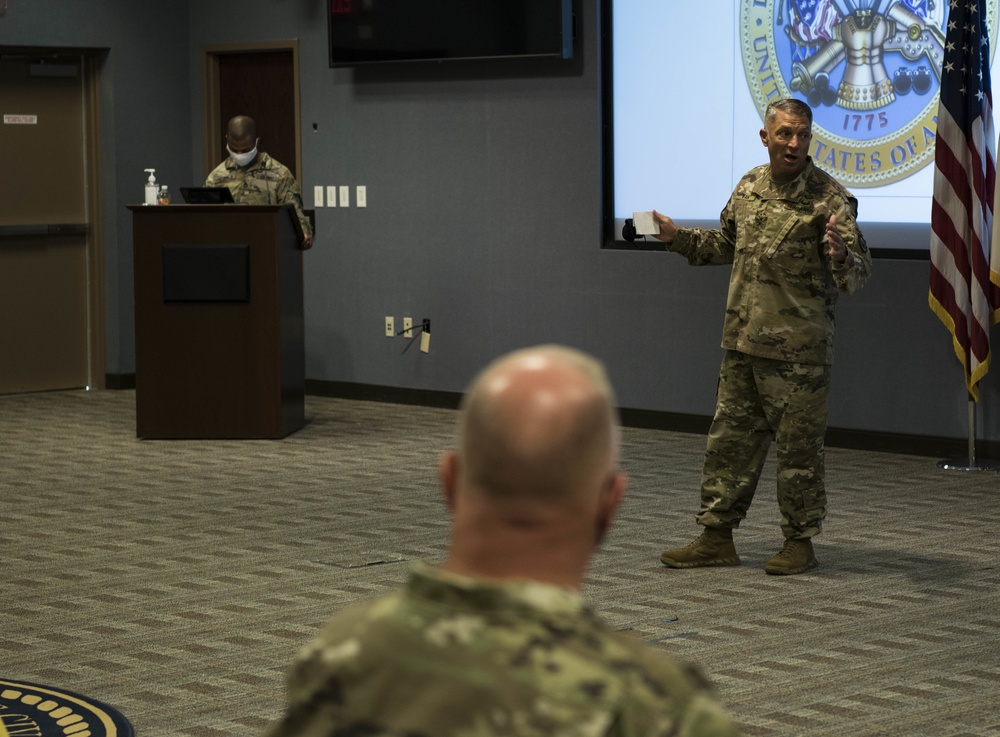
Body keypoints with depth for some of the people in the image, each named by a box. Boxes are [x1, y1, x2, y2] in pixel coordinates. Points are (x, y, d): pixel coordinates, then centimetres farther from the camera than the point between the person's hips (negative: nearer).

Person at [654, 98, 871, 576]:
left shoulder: (828, 197, -11)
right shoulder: (749, 187, 9)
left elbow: (858, 272, -17)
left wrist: (840, 256, -38)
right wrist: (678, 237, 16)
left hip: (799, 351, -6)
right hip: (743, 343, 7)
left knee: (798, 447, 2)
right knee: (729, 439, 11)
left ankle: (799, 542, 14)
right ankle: (717, 538, 20)